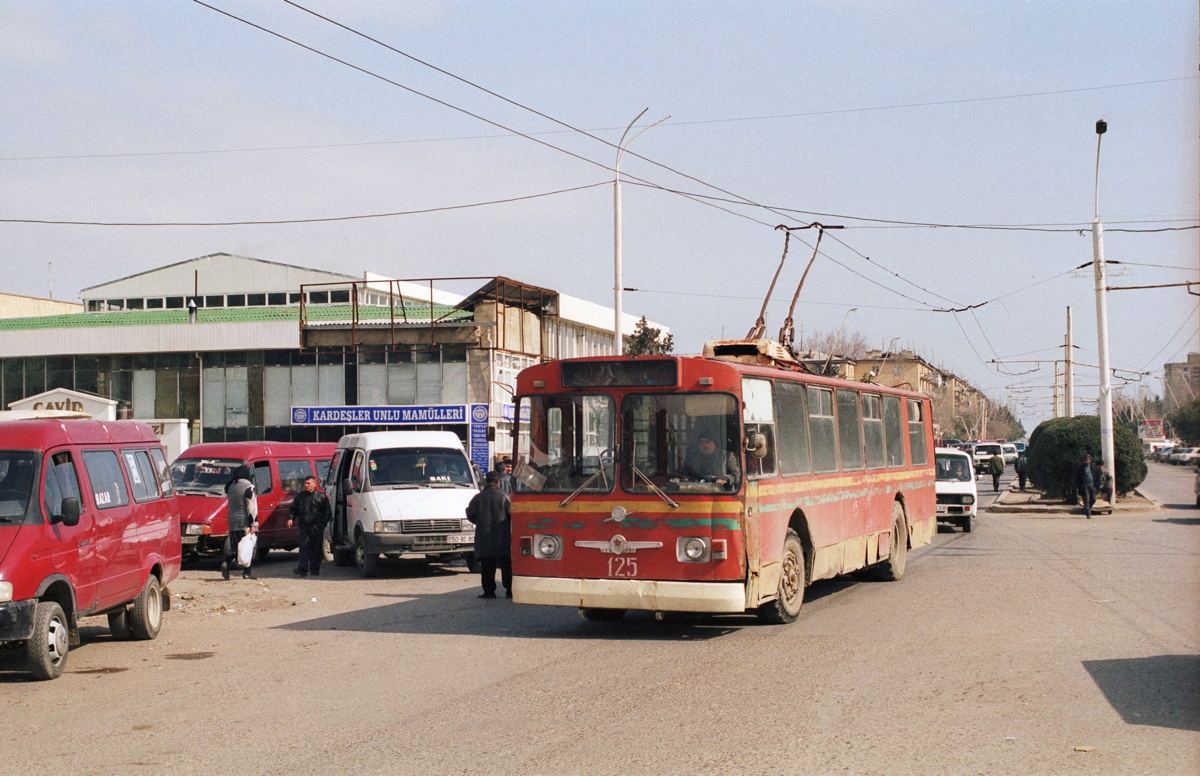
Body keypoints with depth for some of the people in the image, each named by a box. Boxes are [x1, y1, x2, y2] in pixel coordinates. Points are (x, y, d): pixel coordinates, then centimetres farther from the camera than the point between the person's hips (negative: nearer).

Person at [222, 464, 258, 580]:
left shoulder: (230, 487, 10)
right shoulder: (248, 488, -11)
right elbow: (251, 507, -15)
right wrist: (253, 524, -16)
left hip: (232, 522, 6)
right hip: (245, 522, -6)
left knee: (233, 545, 13)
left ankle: (226, 563, -12)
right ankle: (246, 572, -1)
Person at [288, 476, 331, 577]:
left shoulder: (321, 497, 2)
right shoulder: (300, 496, 13)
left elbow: (328, 512, 3)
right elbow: (293, 509, 18)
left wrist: (322, 523, -7)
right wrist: (290, 518, 0)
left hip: (316, 527, -2)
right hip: (304, 526, 2)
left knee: (316, 548, 3)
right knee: (304, 547, -8)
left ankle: (315, 569, 11)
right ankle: (302, 568, -15)